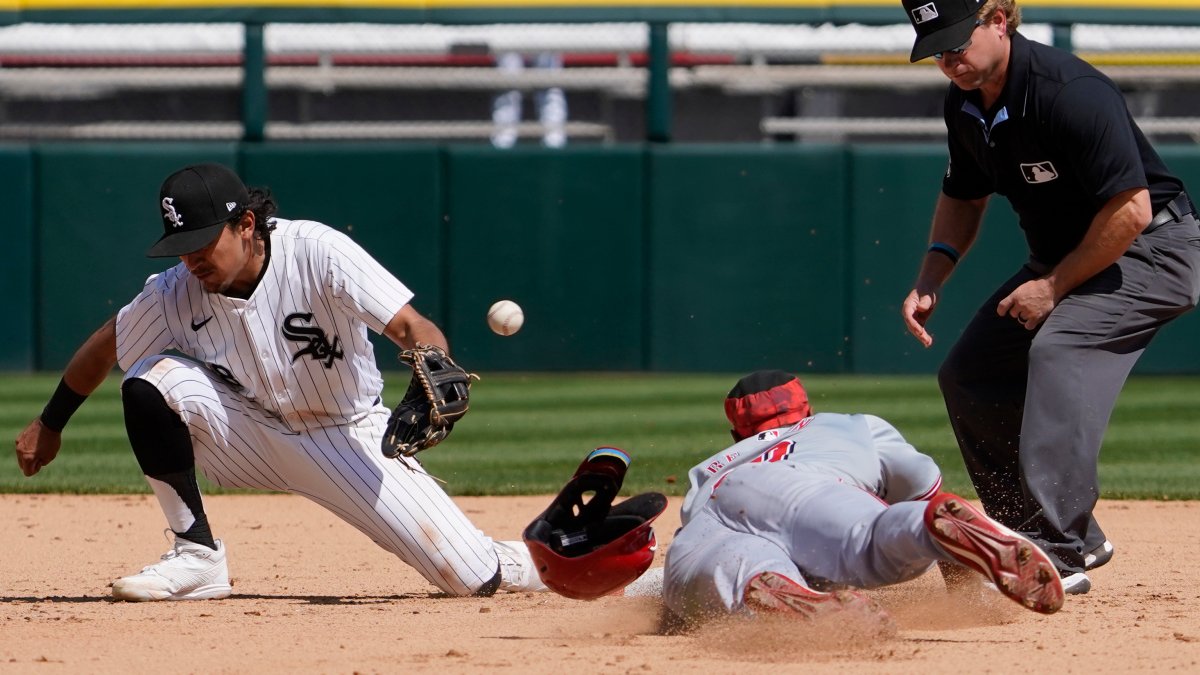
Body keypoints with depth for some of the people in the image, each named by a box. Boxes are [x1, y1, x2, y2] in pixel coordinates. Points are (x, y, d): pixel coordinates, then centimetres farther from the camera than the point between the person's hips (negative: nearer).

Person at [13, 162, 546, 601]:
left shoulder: (316, 253, -25)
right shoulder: (174, 294, -14)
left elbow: (415, 329, -30)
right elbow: (103, 348, 5)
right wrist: (49, 425, 15)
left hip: (351, 440, -3)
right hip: (256, 439, 3)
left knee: (475, 578, -15)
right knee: (151, 381, -23)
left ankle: (506, 563, 26)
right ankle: (197, 557, -14)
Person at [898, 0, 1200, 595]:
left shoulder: (1072, 94, -29)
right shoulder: (965, 102, -1)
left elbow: (1131, 211, -29)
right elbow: (963, 195, 17)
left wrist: (1055, 286, -22)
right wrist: (931, 278, 1)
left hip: (1151, 252, -10)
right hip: (1061, 256, 10)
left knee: (1059, 348, -32)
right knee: (968, 374, 5)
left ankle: (1058, 551, -38)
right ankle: (1076, 538, 14)